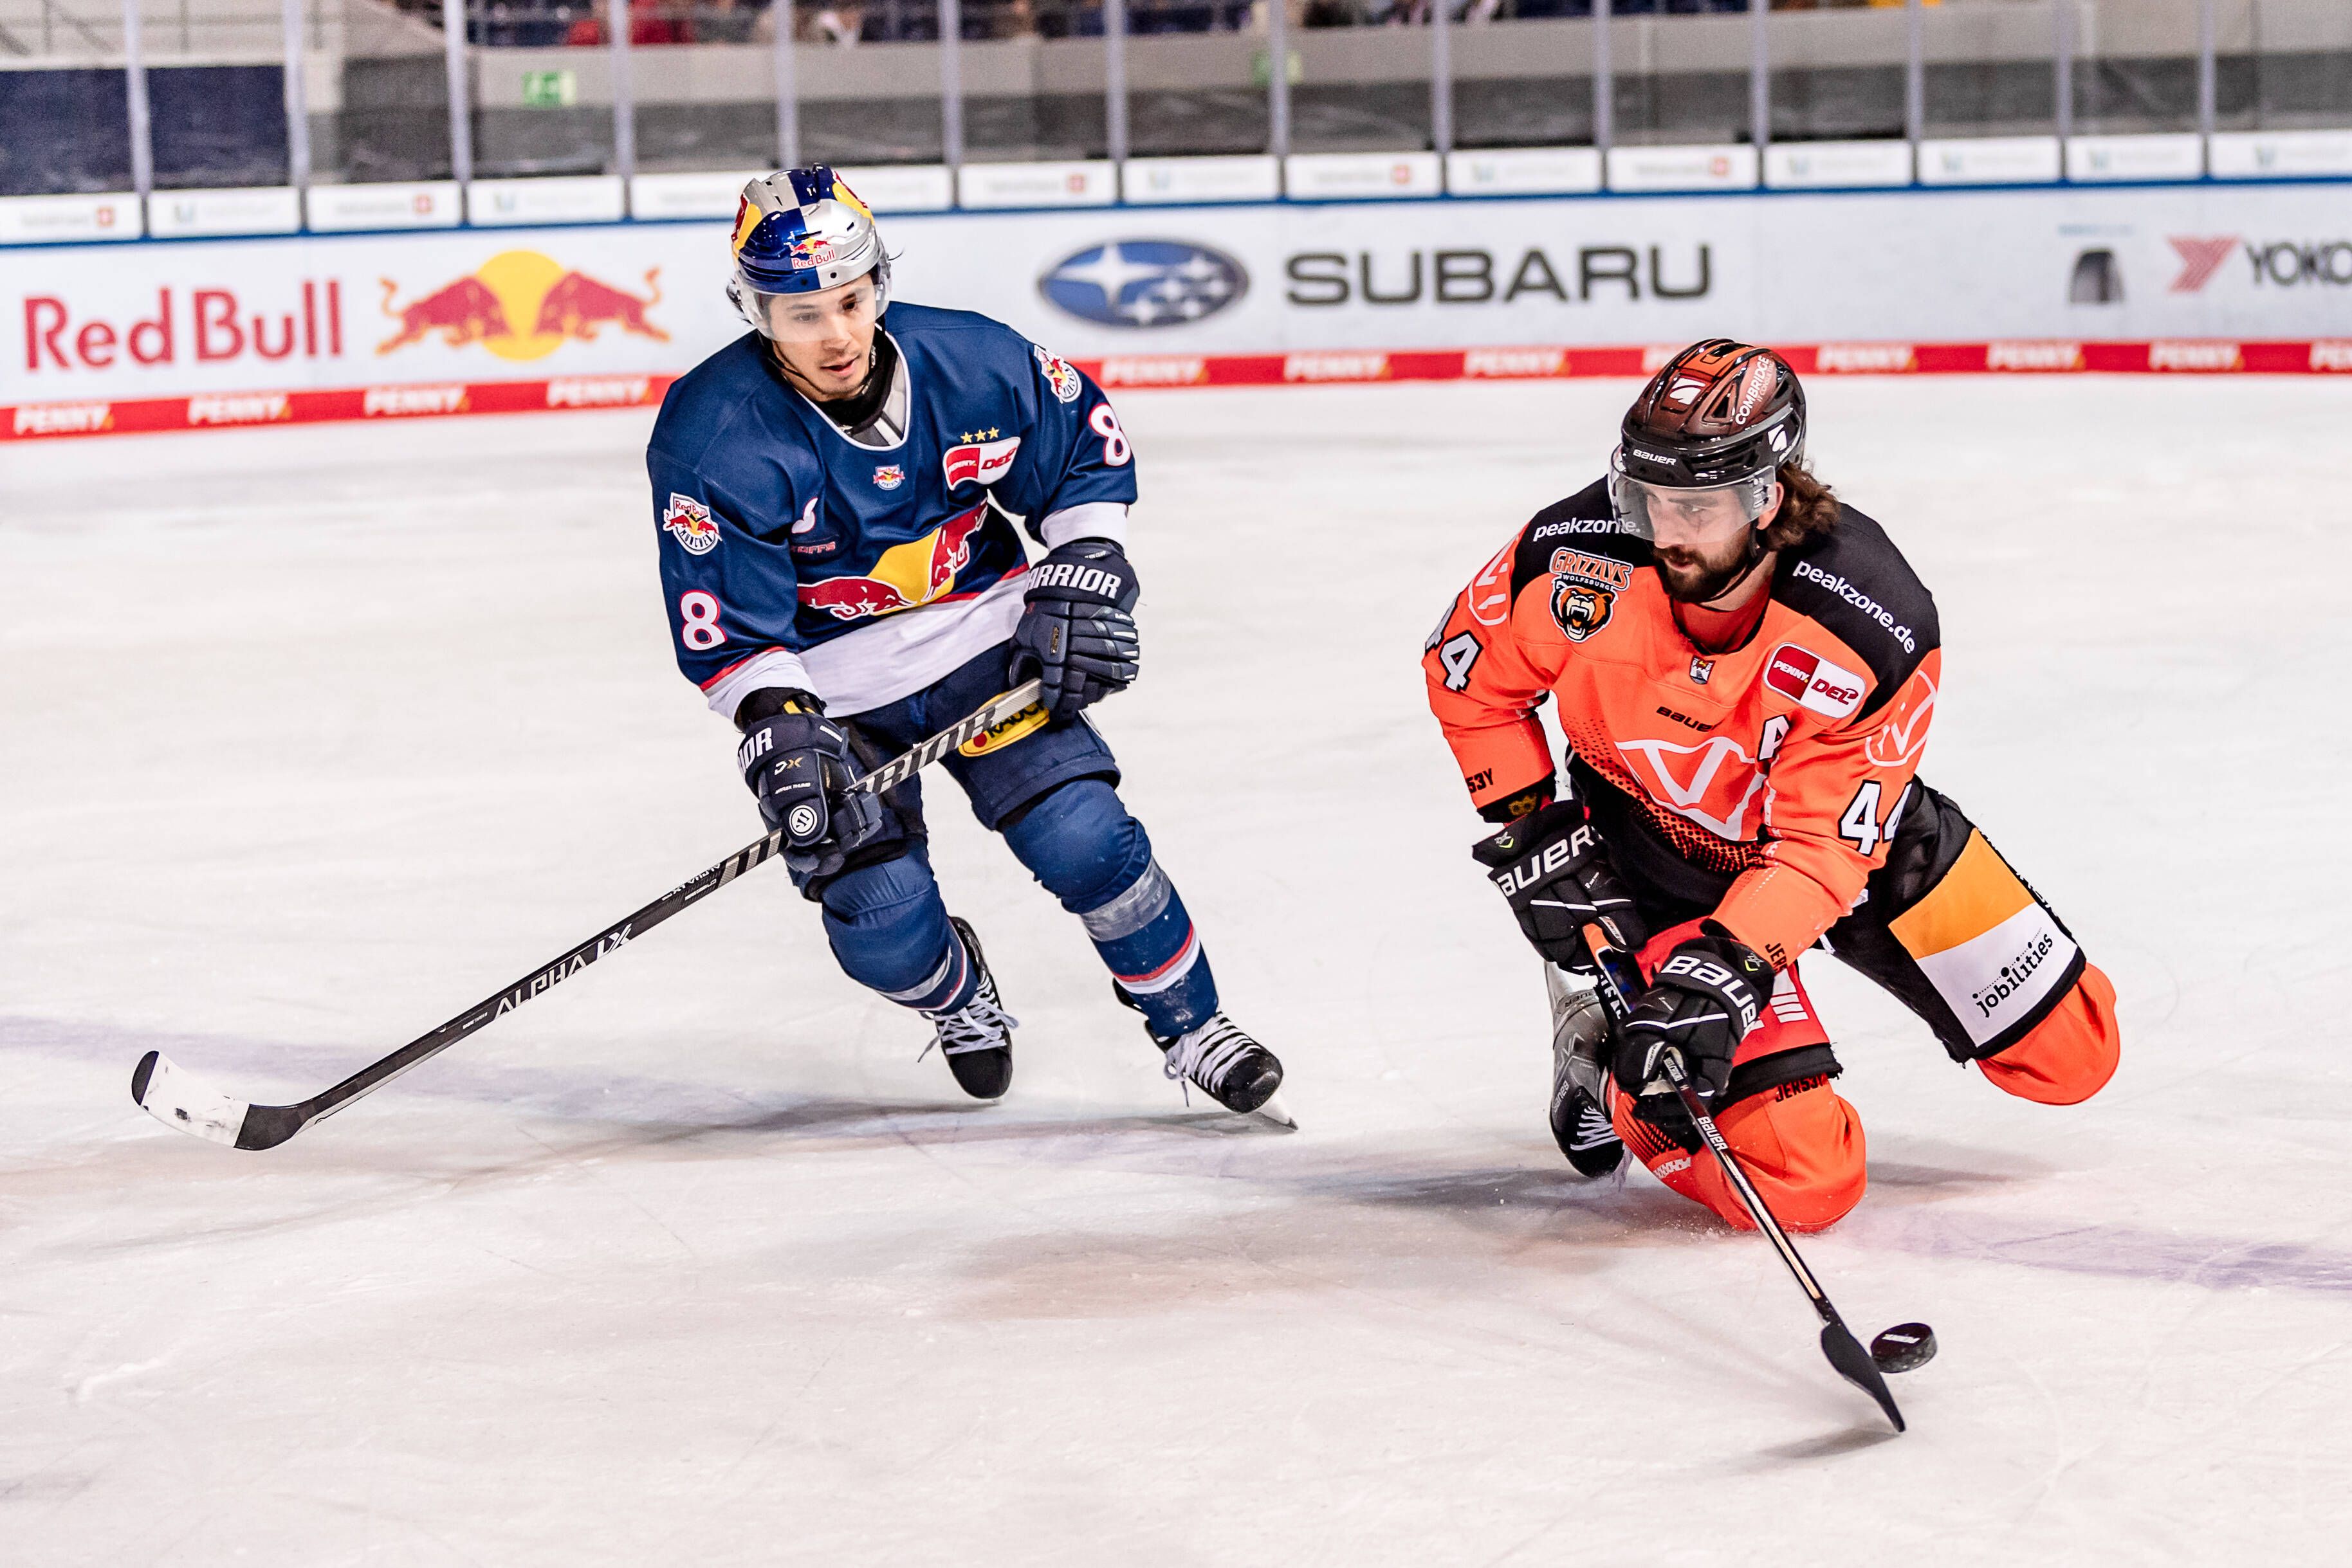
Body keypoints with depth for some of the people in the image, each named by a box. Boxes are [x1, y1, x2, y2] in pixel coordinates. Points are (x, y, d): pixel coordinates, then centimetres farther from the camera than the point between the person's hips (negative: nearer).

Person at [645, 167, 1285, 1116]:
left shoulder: (971, 363, -14)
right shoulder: (713, 437, -21)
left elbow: (1086, 448, 4)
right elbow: (726, 628, -17)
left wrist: (1084, 575, -5)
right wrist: (778, 725, -29)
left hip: (983, 643, 2)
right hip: (830, 688, -1)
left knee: (1085, 840, -12)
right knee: (879, 913, -11)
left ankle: (1193, 1028, 10)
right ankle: (959, 999, 26)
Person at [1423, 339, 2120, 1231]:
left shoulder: (1879, 629, -33)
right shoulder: (1580, 558, -28)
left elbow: (1822, 845, -30)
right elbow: (1467, 671, -8)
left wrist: (1725, 967, -42)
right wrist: (1534, 831, -11)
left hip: (1845, 824, 2)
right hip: (1651, 845, -2)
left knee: (2069, 1056, 6)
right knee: (1803, 1182, -15)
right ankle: (1602, 1027, 13)